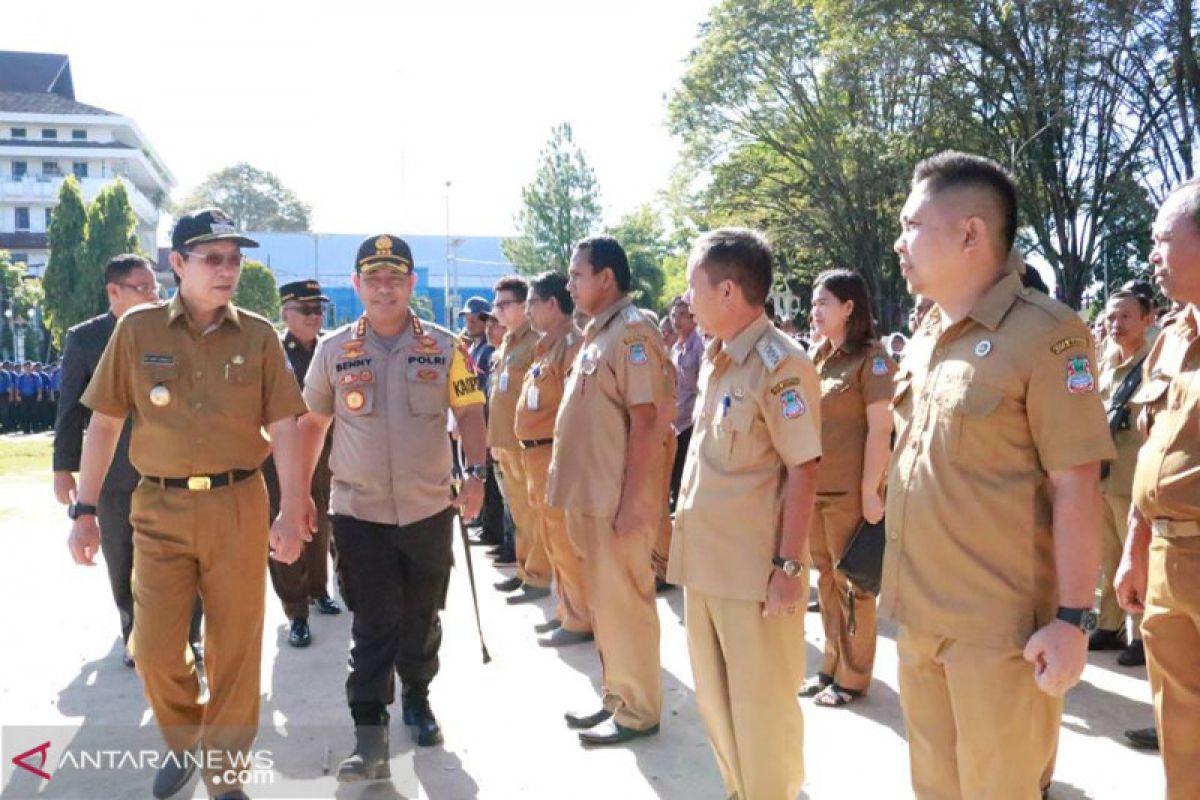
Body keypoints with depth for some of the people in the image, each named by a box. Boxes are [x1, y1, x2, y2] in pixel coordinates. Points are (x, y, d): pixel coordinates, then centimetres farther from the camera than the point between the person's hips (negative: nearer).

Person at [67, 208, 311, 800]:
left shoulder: (258, 335, 0)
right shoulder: (137, 329, 1)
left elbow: (283, 427, -2)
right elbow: (104, 422, 4)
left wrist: (291, 511, -10)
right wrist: (84, 510, 1)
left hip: (238, 506, 0)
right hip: (160, 508, 1)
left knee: (235, 649, 7)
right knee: (154, 650, 5)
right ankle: (184, 745, 36)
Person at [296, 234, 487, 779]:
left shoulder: (444, 347, -1)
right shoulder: (333, 350, 0)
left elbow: (469, 412, 2)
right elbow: (312, 424, 8)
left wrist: (475, 473, -12)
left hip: (429, 509, 1)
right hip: (359, 511, -1)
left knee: (421, 617, 16)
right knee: (373, 625, 0)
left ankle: (417, 699, 39)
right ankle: (369, 737, 7)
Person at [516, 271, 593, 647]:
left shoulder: (573, 343, -14)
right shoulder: (546, 345, 17)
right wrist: (529, 448, 17)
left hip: (556, 453, -10)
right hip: (537, 453, 10)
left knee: (566, 539, -2)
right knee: (551, 540, 16)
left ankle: (581, 620, 8)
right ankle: (567, 610, 28)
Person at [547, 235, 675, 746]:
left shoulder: (632, 333, -14)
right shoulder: (597, 334, 14)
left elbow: (647, 421, -20)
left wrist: (631, 502, -22)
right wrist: (571, 490, 17)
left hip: (617, 500, -9)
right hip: (590, 496, 10)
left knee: (623, 603, 1)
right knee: (604, 602, 17)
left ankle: (638, 712, 16)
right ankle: (617, 698, 31)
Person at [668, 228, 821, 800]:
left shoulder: (780, 363, -16)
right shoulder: (715, 360, 9)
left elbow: (803, 471, -17)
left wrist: (790, 567, -18)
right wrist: (686, 533, 16)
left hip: (755, 569, -8)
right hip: (704, 560, 8)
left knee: (762, 705, 8)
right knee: (715, 699, 21)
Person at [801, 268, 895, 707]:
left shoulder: (871, 358, -9)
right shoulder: (817, 357, 11)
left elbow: (880, 429, -13)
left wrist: (870, 491, -17)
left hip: (848, 490, -7)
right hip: (814, 487, 7)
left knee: (851, 582, 5)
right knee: (826, 580, 15)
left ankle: (853, 676, 19)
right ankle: (832, 667, 28)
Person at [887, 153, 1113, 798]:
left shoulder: (1045, 334, -13)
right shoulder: (925, 338, 9)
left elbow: (1075, 485, -15)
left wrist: (1073, 619, -16)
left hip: (999, 624, -7)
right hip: (919, 614, 7)